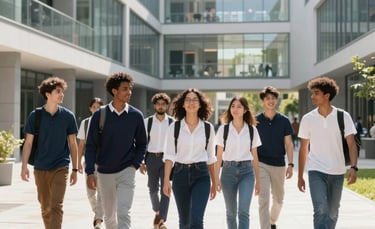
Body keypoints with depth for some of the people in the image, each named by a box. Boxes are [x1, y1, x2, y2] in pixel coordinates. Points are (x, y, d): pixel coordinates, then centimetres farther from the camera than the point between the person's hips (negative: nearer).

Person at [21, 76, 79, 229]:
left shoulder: (68, 116, -1)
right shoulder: (35, 116, -1)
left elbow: (72, 144, 4)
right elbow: (28, 143, 2)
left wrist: (75, 169, 4)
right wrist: (24, 166, -8)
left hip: (60, 168, -1)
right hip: (40, 169, 2)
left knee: (56, 206, -12)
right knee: (45, 208, 12)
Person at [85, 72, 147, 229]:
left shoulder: (136, 115, -2)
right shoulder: (99, 115, -5)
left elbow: (141, 144, 8)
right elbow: (91, 145, -3)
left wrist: (135, 164, -4)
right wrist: (90, 172, -10)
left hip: (127, 171, -1)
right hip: (104, 172, 1)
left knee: (123, 213, -13)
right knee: (109, 215, 14)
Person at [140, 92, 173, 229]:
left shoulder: (172, 122, -1)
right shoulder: (147, 122, 1)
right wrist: (141, 162, 2)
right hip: (152, 157, 2)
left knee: (165, 189, -9)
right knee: (153, 188, 12)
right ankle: (157, 211, 37)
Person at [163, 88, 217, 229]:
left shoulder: (208, 128, 2)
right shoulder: (174, 127, -1)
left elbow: (210, 158, 9)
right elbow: (169, 156, -4)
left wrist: (214, 183, 12)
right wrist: (166, 180, -14)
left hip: (201, 175, -1)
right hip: (180, 174, 1)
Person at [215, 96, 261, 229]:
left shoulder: (252, 130, 3)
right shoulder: (223, 129, 1)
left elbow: (254, 157, 8)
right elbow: (219, 156, 2)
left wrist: (257, 181, 8)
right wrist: (216, 179, -3)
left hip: (246, 171, 0)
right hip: (229, 170, 1)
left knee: (243, 212, -12)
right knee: (231, 212, 11)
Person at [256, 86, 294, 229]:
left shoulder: (284, 121, 2)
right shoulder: (256, 121, -1)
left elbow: (288, 144, 2)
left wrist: (290, 164, -6)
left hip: (279, 165, 2)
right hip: (261, 164, -2)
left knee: (278, 199, 16)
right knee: (263, 199, -12)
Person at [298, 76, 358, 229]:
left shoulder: (343, 117, -3)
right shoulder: (307, 119, 0)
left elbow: (351, 144, -5)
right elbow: (303, 149, 6)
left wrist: (353, 168, -20)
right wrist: (300, 176, 6)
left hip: (337, 172, 1)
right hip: (316, 171, -1)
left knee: (332, 213, 12)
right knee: (321, 211, -15)